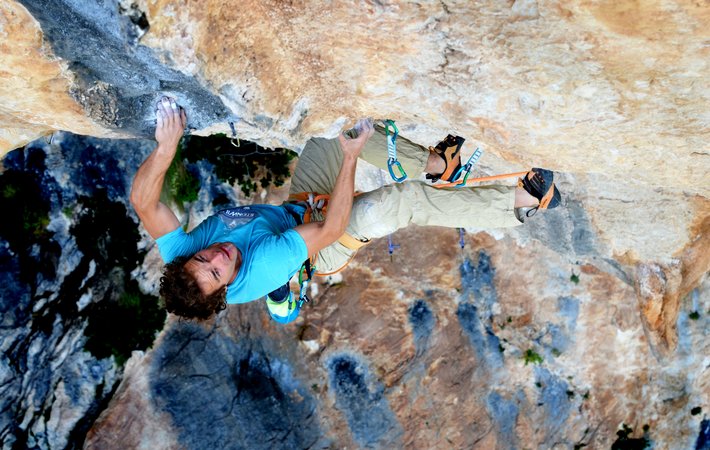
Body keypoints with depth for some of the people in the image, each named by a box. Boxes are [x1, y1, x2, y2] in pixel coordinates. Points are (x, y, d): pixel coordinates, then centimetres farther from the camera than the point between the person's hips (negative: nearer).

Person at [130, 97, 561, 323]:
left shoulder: (180, 259, -24)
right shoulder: (259, 272, -41)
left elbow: (143, 200, -25)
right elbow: (330, 228, -41)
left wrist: (166, 146, -41)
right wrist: (351, 157, -40)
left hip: (297, 209, 8)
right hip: (323, 246, -7)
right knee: (406, 200, -35)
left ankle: (432, 163, 7)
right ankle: (520, 201, -15)